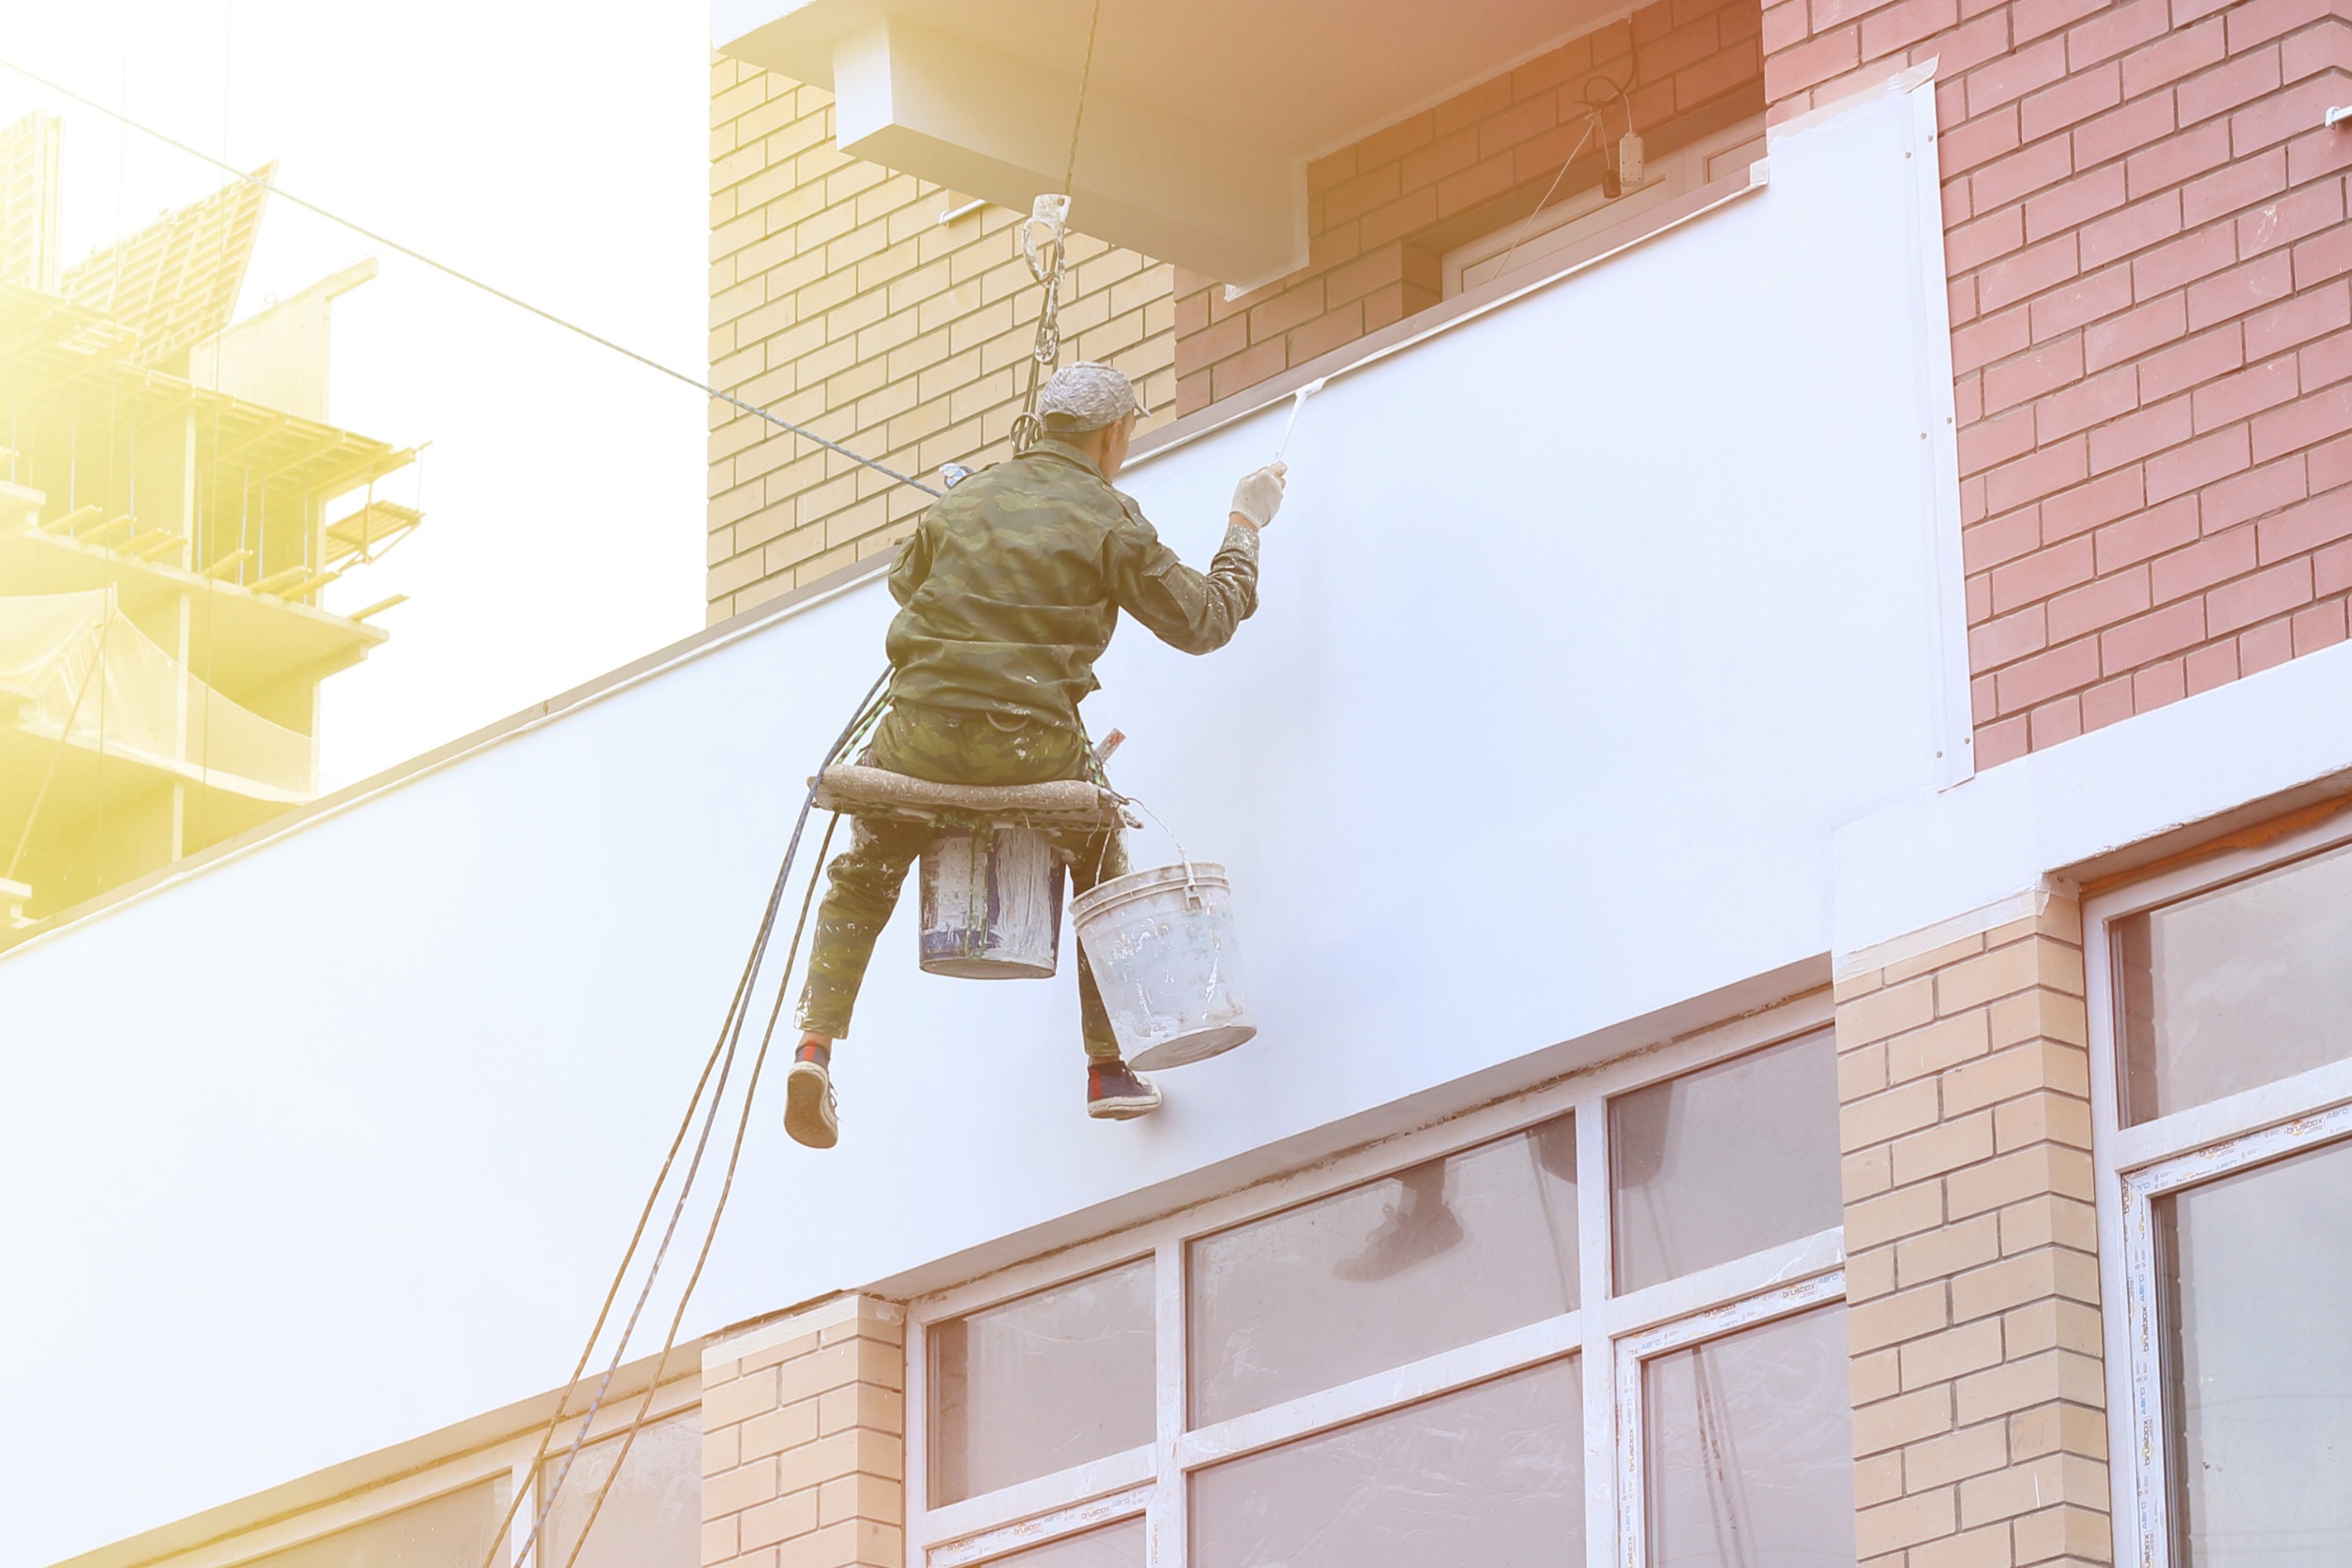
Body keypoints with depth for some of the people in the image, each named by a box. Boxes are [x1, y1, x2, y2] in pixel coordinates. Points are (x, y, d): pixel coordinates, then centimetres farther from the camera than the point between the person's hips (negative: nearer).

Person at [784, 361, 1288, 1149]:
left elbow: (905, 578, 26)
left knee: (861, 881, 22)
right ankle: (1107, 1069, 23)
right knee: (1102, 873, 24)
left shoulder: (967, 498, 10)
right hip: (1032, 744, -2)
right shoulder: (1109, 523, -3)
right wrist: (1245, 529, 17)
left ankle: (816, 1040, 3)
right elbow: (1202, 622, 3)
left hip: (921, 731, 2)